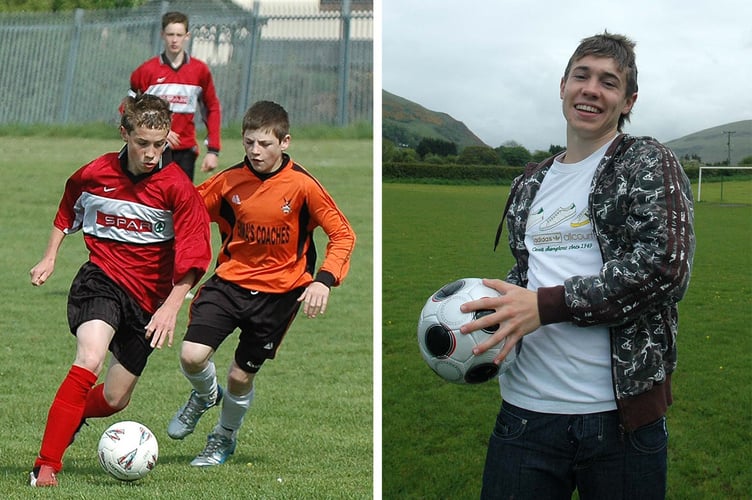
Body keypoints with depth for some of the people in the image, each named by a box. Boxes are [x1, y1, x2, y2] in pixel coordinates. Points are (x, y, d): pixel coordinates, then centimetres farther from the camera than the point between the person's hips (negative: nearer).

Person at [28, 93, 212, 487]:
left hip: (149, 297, 1)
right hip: (101, 278, -1)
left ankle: (70, 417, 43)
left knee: (114, 400, 7)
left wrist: (171, 307, -21)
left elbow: (194, 256, -11)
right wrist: (50, 258, 17)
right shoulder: (95, 174, -4)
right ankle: (46, 466, -26)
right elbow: (69, 208, 20)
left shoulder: (176, 186, -11)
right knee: (90, 358, -29)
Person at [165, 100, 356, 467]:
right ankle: (205, 396, 21)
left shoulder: (302, 185, -13)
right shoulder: (229, 181, -6)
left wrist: (324, 279, -22)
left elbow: (343, 234, -9)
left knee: (241, 377, 7)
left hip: (277, 292, -1)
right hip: (230, 280, 2)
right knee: (192, 356, -16)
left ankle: (224, 438, 39)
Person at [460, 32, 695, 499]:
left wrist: (544, 306, -16)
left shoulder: (649, 163, 0)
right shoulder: (530, 184, 18)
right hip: (526, 407, 4)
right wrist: (490, 311, 3)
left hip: (621, 412, -4)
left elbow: (664, 268, -13)